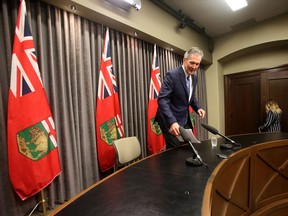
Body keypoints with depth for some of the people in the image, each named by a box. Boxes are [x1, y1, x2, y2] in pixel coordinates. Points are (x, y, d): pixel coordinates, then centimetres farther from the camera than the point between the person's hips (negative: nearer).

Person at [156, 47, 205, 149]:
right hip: (171, 121, -7)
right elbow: (162, 100, -25)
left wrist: (198, 108, 0)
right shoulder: (172, 75, -19)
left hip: (185, 121, 8)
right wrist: (172, 122, -36)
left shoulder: (194, 77, 7)